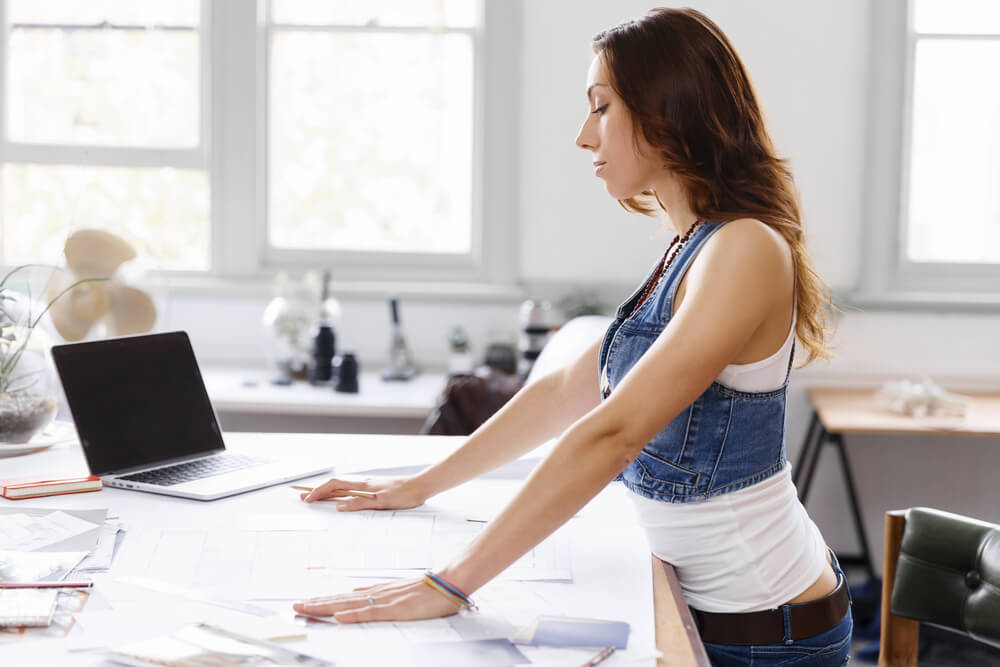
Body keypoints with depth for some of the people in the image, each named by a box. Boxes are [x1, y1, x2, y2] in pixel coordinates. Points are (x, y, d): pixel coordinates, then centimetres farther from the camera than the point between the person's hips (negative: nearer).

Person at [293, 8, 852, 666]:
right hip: (712, 609, 8)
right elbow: (567, 390, 14)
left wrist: (449, 585, -31)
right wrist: (419, 487, 16)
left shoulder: (748, 252, -22)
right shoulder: (693, 249, 8)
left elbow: (611, 433, -29)